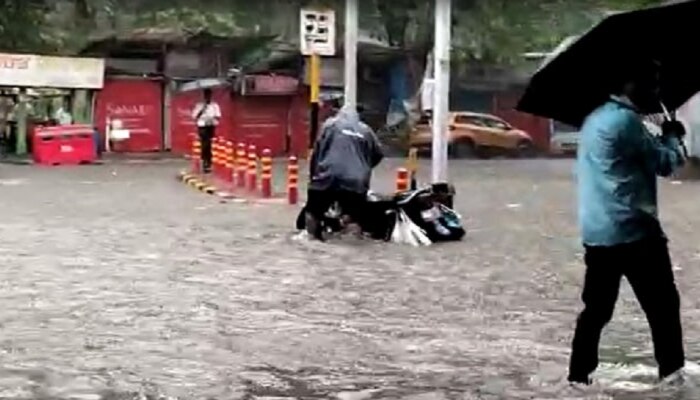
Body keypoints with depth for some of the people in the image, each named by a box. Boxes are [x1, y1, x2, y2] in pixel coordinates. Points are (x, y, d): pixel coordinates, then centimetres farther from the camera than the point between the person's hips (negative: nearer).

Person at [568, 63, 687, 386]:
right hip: (633, 230, -8)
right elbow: (665, 163, -7)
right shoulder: (626, 120, -14)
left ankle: (578, 374, 8)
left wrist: (659, 139, 21)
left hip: (596, 232, 8)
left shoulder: (596, 118, 16)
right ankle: (671, 370, 11)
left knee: (596, 308, 10)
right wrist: (672, 136, 11)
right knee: (662, 304, 5)